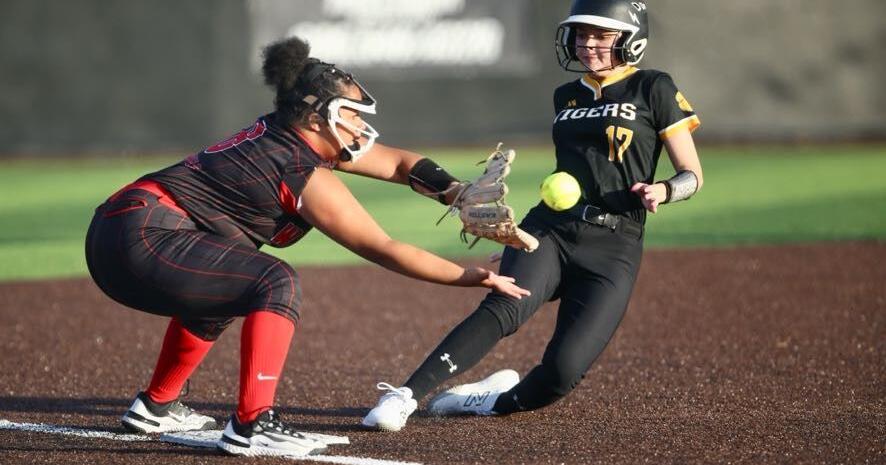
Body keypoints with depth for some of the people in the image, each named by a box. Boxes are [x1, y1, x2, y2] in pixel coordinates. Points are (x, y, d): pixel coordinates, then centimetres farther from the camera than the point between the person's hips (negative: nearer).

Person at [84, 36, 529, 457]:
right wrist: (472, 277, -5)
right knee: (277, 284, -15)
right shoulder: (308, 178, -11)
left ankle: (155, 406, 39)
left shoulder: (280, 134, 15)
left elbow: (398, 162, 18)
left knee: (218, 291, 32)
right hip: (142, 239, -10)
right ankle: (251, 426, -22)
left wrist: (459, 195, 5)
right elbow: (383, 250, -9)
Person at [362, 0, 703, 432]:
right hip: (549, 230, 3)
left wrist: (662, 191, -19)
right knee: (505, 307, -30)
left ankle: (500, 401, 14)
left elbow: (692, 176, 1)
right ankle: (405, 396, -38)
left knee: (563, 370, -17)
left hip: (612, 249, -3)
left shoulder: (653, 89, 3)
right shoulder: (565, 97, 18)